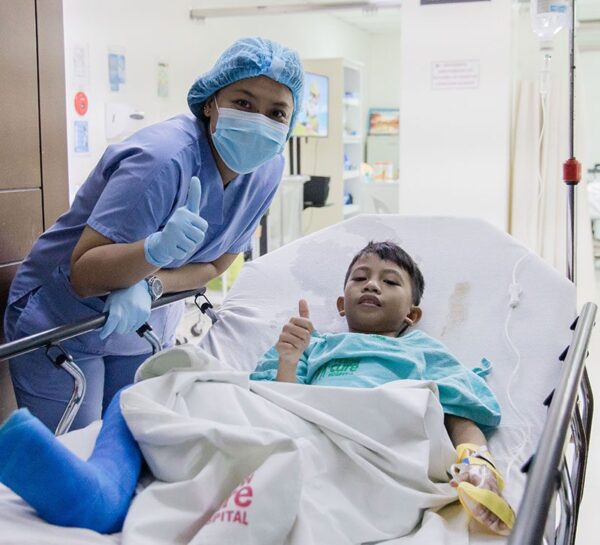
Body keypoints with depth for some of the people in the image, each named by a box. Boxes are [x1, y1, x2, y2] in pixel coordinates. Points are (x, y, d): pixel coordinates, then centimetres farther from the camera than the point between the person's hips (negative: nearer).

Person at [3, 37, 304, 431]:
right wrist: (157, 249, -47)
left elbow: (214, 264, -2)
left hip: (142, 328, 6)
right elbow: (81, 274, -28)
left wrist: (149, 287, -22)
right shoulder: (164, 160, -31)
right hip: (60, 322, -5)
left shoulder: (267, 169, -10)